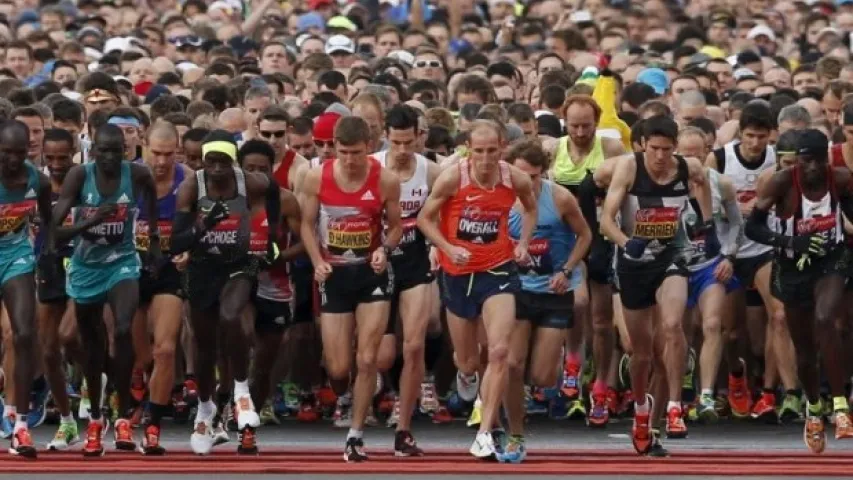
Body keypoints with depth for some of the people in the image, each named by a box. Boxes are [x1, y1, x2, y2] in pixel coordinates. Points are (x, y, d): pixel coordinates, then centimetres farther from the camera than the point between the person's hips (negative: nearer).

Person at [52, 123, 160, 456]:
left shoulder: (137, 175, -14)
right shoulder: (79, 176, -17)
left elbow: (151, 192, 13)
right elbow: (53, 229, -22)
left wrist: (154, 238, 14)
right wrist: (91, 221, -36)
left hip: (122, 262, -1)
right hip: (86, 267, 1)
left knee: (124, 330, -25)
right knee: (92, 346, 13)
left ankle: (124, 417, -17)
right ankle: (95, 420, 32)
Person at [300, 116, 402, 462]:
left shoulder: (386, 181, -10)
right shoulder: (317, 178, -8)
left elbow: (395, 225, 4)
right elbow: (307, 224, 4)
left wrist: (385, 249, -16)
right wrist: (317, 261, -11)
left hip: (372, 272, -1)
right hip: (335, 274, 1)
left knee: (367, 360, -8)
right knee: (338, 367, 1)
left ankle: (356, 435, 4)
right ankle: (340, 399, 38)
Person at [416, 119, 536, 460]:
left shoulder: (517, 180, -9)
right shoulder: (452, 178, -16)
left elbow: (531, 209, 15)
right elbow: (425, 218, -5)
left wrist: (523, 243, 0)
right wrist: (449, 248, -20)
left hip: (497, 270, 0)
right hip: (458, 272, 0)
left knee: (499, 351, -18)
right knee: (468, 361, 13)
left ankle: (484, 435, -13)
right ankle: (466, 373, 55)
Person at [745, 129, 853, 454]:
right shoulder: (783, 182, -19)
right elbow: (753, 227, -20)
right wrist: (792, 242, -31)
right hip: (794, 267, 0)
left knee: (824, 320, -29)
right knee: (805, 350, 10)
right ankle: (814, 409, 38)